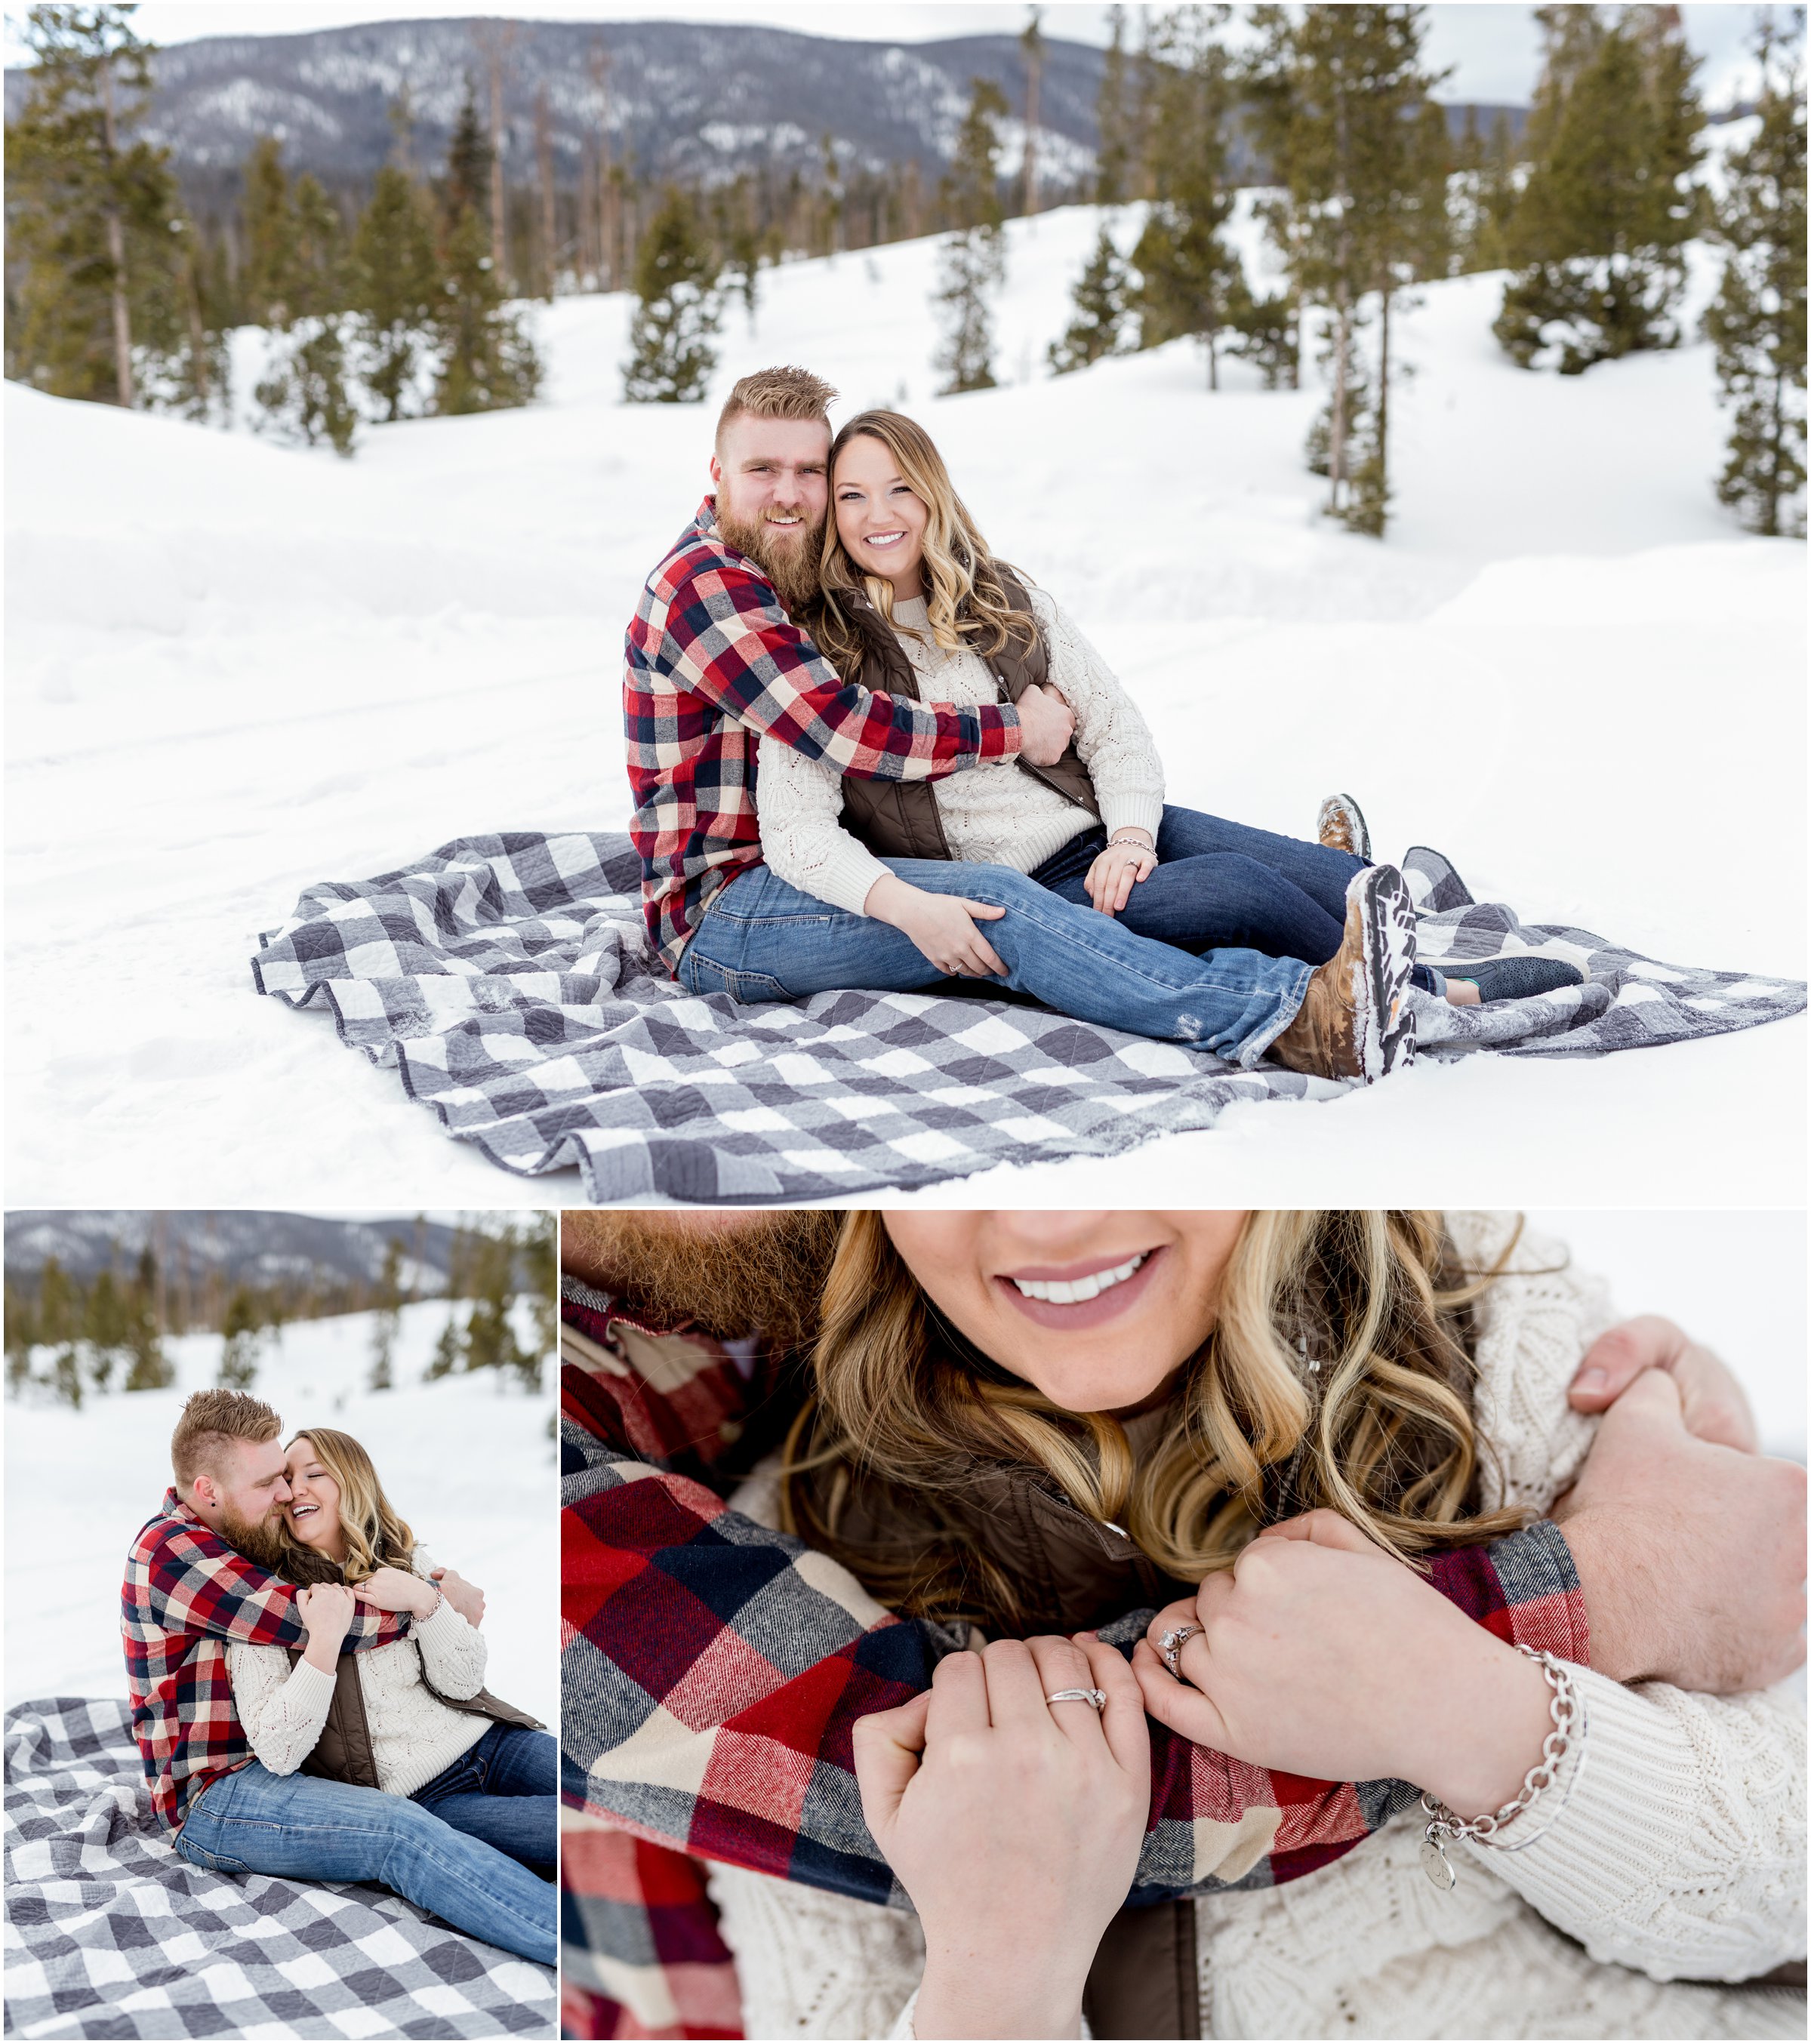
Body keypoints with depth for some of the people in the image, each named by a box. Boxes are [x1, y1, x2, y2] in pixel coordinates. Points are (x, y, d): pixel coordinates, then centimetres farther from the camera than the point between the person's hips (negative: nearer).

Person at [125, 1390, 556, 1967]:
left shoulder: (240, 1540, 13)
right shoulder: (171, 1549, -15)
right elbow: (307, 1621, -21)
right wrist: (434, 1600, -9)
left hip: (276, 1766, 10)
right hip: (213, 1796, -10)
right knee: (402, 1831, -31)